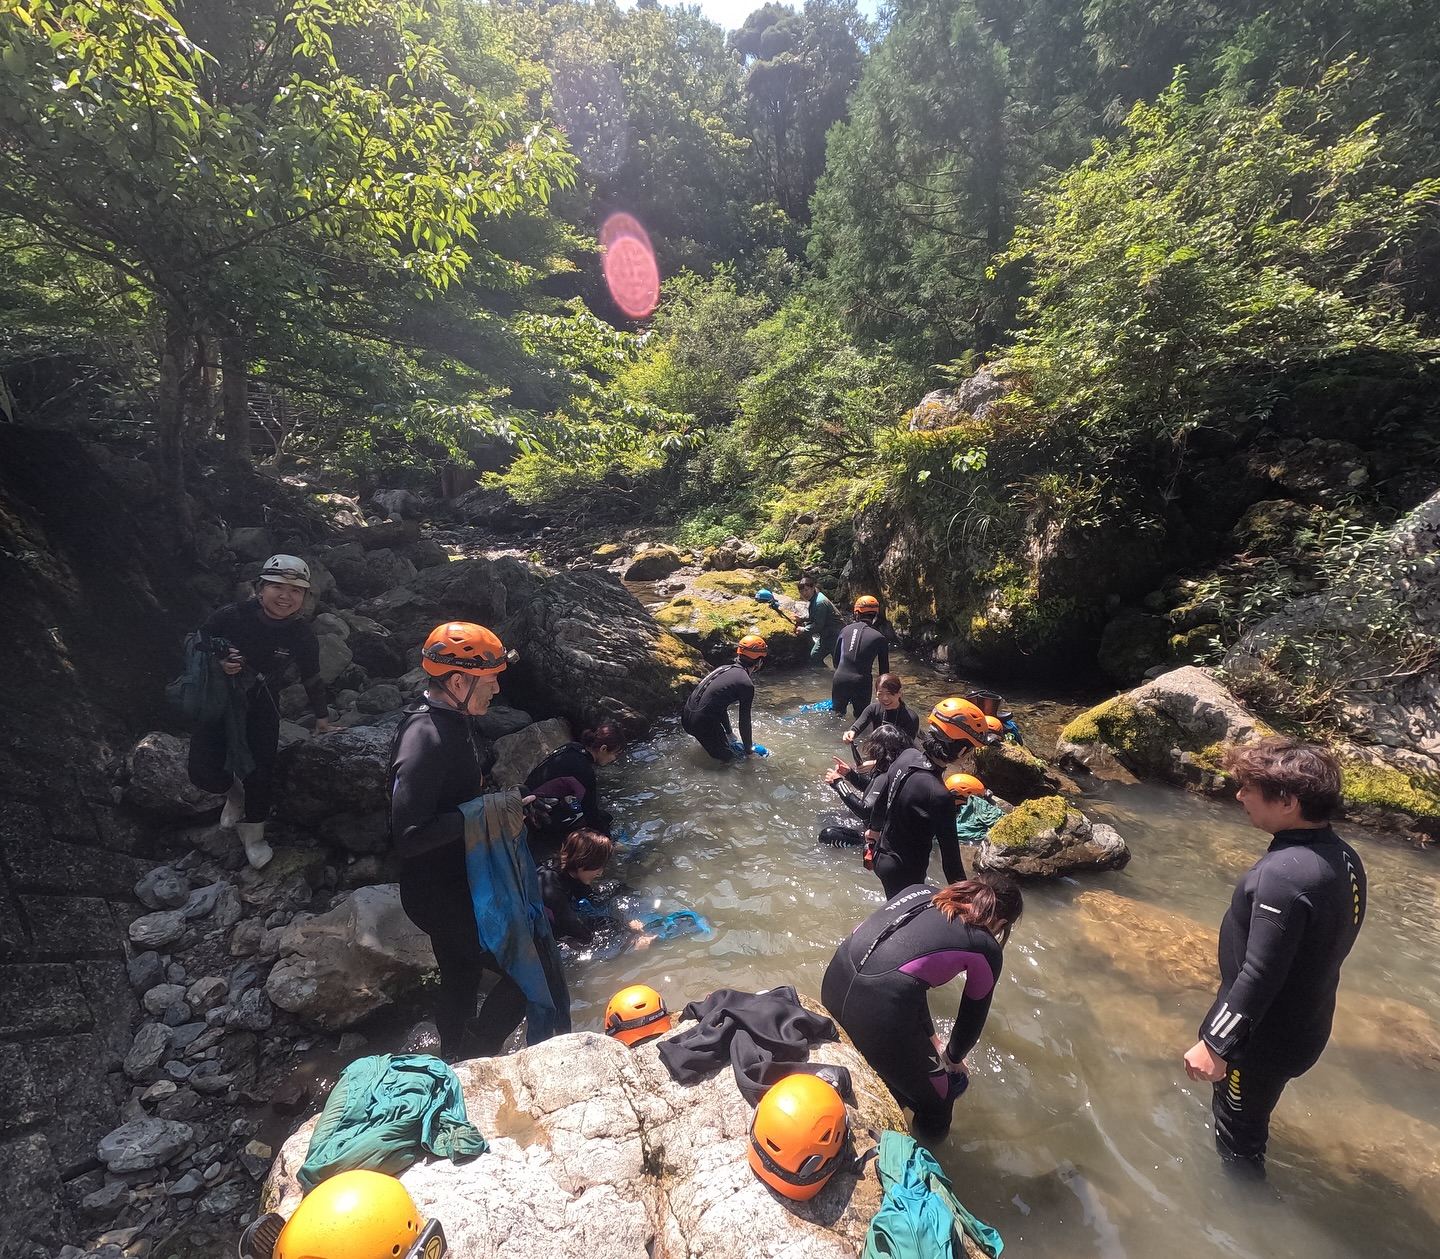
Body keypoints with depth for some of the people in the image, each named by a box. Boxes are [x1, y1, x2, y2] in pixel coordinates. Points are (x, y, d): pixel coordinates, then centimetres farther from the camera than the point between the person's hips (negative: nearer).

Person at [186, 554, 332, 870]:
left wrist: (321, 715, 14)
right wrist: (217, 663, -28)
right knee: (203, 773, -12)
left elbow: (311, 678, 2)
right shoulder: (229, 617, -22)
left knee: (260, 772, -6)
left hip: (261, 707, 1)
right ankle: (234, 793, 27)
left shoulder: (303, 636, -15)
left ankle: (253, 833, 23)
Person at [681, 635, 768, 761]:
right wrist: (748, 750, 9)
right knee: (729, 757, 6)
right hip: (702, 722, -8)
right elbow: (744, 722, -5)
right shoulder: (746, 684, -11)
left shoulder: (725, 668, 14)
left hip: (686, 716, 8)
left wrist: (729, 733, 34)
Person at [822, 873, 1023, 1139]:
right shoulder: (987, 949, 9)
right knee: (936, 1096, 24)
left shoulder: (920, 892, 21)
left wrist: (930, 1038, 40)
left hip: (835, 977, 7)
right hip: (877, 1006, -6)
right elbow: (972, 1017, 21)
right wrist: (953, 1057, 43)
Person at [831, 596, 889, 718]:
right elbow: (884, 669, 6)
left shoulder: (846, 630, 7)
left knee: (837, 713, 19)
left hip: (840, 679, 3)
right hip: (861, 682, -2)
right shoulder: (879, 638, -1)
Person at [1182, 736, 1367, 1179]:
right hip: (1305, 1028, 9)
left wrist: (1215, 1044, -21)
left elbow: (1259, 975, -30)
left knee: (1237, 1135, 15)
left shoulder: (1283, 874, -33)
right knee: (1249, 1119, 31)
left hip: (1261, 1039, -9)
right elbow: (1326, 944, 8)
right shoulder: (1343, 857, -4)